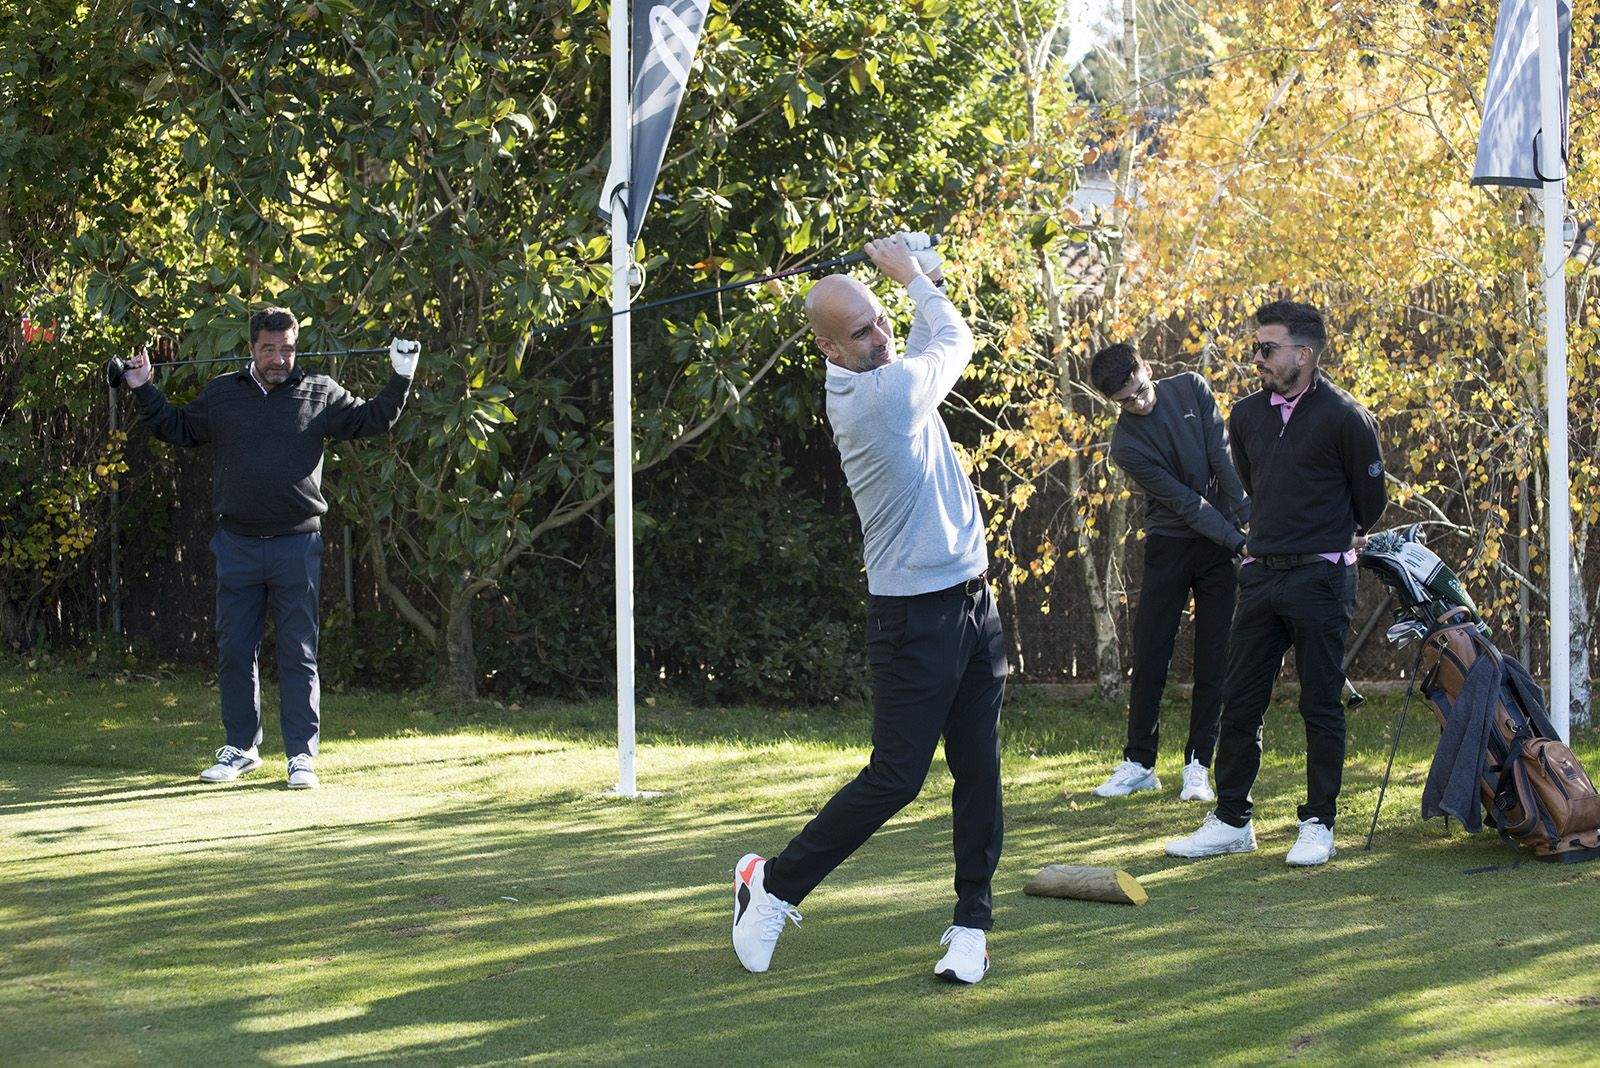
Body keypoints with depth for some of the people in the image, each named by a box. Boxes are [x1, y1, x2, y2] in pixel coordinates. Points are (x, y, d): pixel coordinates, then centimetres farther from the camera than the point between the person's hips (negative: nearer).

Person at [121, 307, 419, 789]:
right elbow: (178, 429, 21)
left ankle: (302, 755, 4)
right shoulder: (222, 394, 9)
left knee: (299, 654, -1)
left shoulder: (319, 394, 4)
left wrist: (400, 380, 1)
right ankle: (240, 748, 20)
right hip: (237, 546, 2)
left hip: (297, 545, -2)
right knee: (233, 651, 8)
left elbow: (369, 420, 11)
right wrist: (145, 392, 15)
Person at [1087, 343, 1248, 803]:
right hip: (1169, 545, -1)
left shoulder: (1191, 390, -3)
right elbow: (1184, 502, -16)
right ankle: (1139, 763, 9)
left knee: (1214, 657, 0)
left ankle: (1198, 764, 4)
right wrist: (1238, 541, -21)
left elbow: (1224, 461, -7)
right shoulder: (1126, 445, -12)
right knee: (1149, 655, -1)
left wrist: (1251, 524, -14)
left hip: (1221, 544, 2)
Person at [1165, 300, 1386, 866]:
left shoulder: (1343, 417, -9)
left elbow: (1370, 499, 3)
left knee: (1320, 706, 0)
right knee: (1240, 702, 6)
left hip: (1320, 578, -6)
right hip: (1261, 574, 6)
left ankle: (1319, 824, 9)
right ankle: (1231, 820, 14)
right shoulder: (1246, 415, 8)